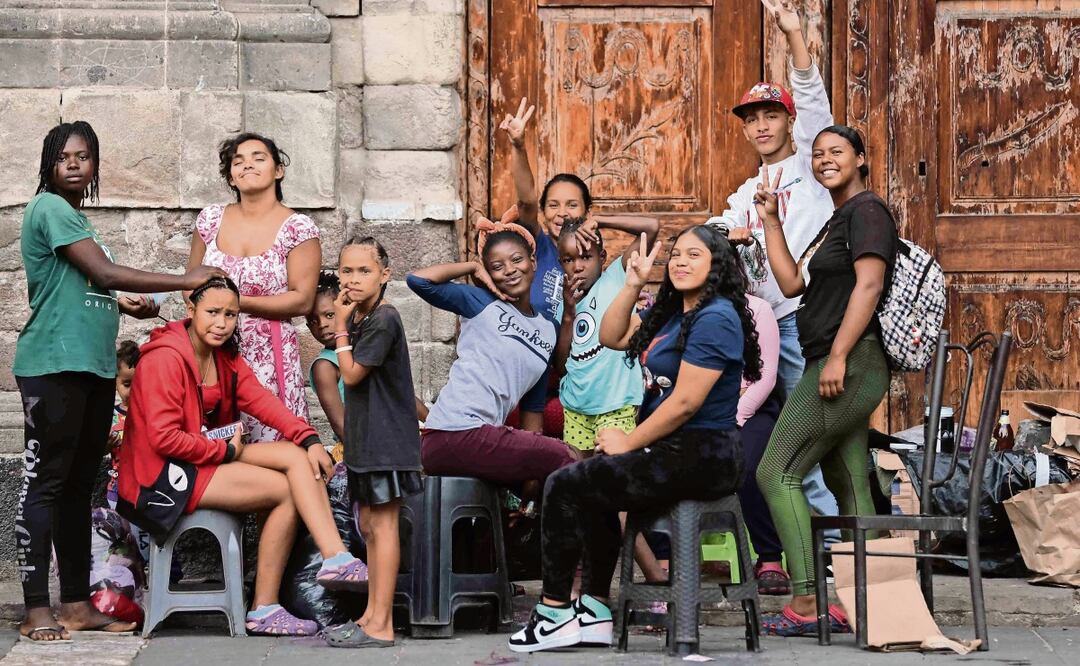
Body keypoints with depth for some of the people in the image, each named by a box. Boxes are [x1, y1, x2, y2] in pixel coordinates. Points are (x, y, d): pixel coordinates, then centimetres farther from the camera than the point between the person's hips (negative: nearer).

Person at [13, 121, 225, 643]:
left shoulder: (76, 217, 19)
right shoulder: (49, 209, -9)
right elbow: (105, 273, -16)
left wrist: (124, 305, 5)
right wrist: (184, 281, -12)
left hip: (93, 366, 9)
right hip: (53, 364, -9)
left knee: (79, 485, 10)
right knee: (45, 482, -8)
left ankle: (77, 604, 14)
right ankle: (37, 610, -9)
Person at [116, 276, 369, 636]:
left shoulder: (225, 357, 12)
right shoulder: (165, 358, -15)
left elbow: (261, 400, -1)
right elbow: (163, 438, -21)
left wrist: (309, 438, -16)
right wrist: (227, 451, -12)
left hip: (212, 455, 8)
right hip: (162, 476, -8)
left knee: (298, 456, -12)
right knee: (286, 490, -18)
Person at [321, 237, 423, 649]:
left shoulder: (383, 320, -16)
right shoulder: (359, 317, 12)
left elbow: (351, 373, -14)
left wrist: (341, 328, -8)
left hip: (386, 440, -10)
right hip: (365, 440, 10)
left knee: (382, 525, -8)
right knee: (369, 525, 13)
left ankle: (381, 626, -6)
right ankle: (372, 615, 20)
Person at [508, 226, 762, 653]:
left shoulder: (714, 319, -16)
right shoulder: (673, 314, 14)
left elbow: (685, 402, -21)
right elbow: (612, 337, 19)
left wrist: (629, 443, -11)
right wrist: (633, 284, 6)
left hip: (700, 458, -11)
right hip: (677, 452, 11)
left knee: (565, 487, -8)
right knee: (589, 487, 26)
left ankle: (554, 611, 0)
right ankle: (596, 613, 20)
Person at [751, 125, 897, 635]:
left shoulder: (866, 211, -7)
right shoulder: (835, 223, 22)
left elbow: (869, 285, -18)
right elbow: (791, 283, 18)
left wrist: (838, 357, -23)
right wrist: (770, 220, 16)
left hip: (848, 366, -10)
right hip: (835, 370, 10)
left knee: (777, 472, -12)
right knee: (848, 483, 7)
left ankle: (806, 604, -15)